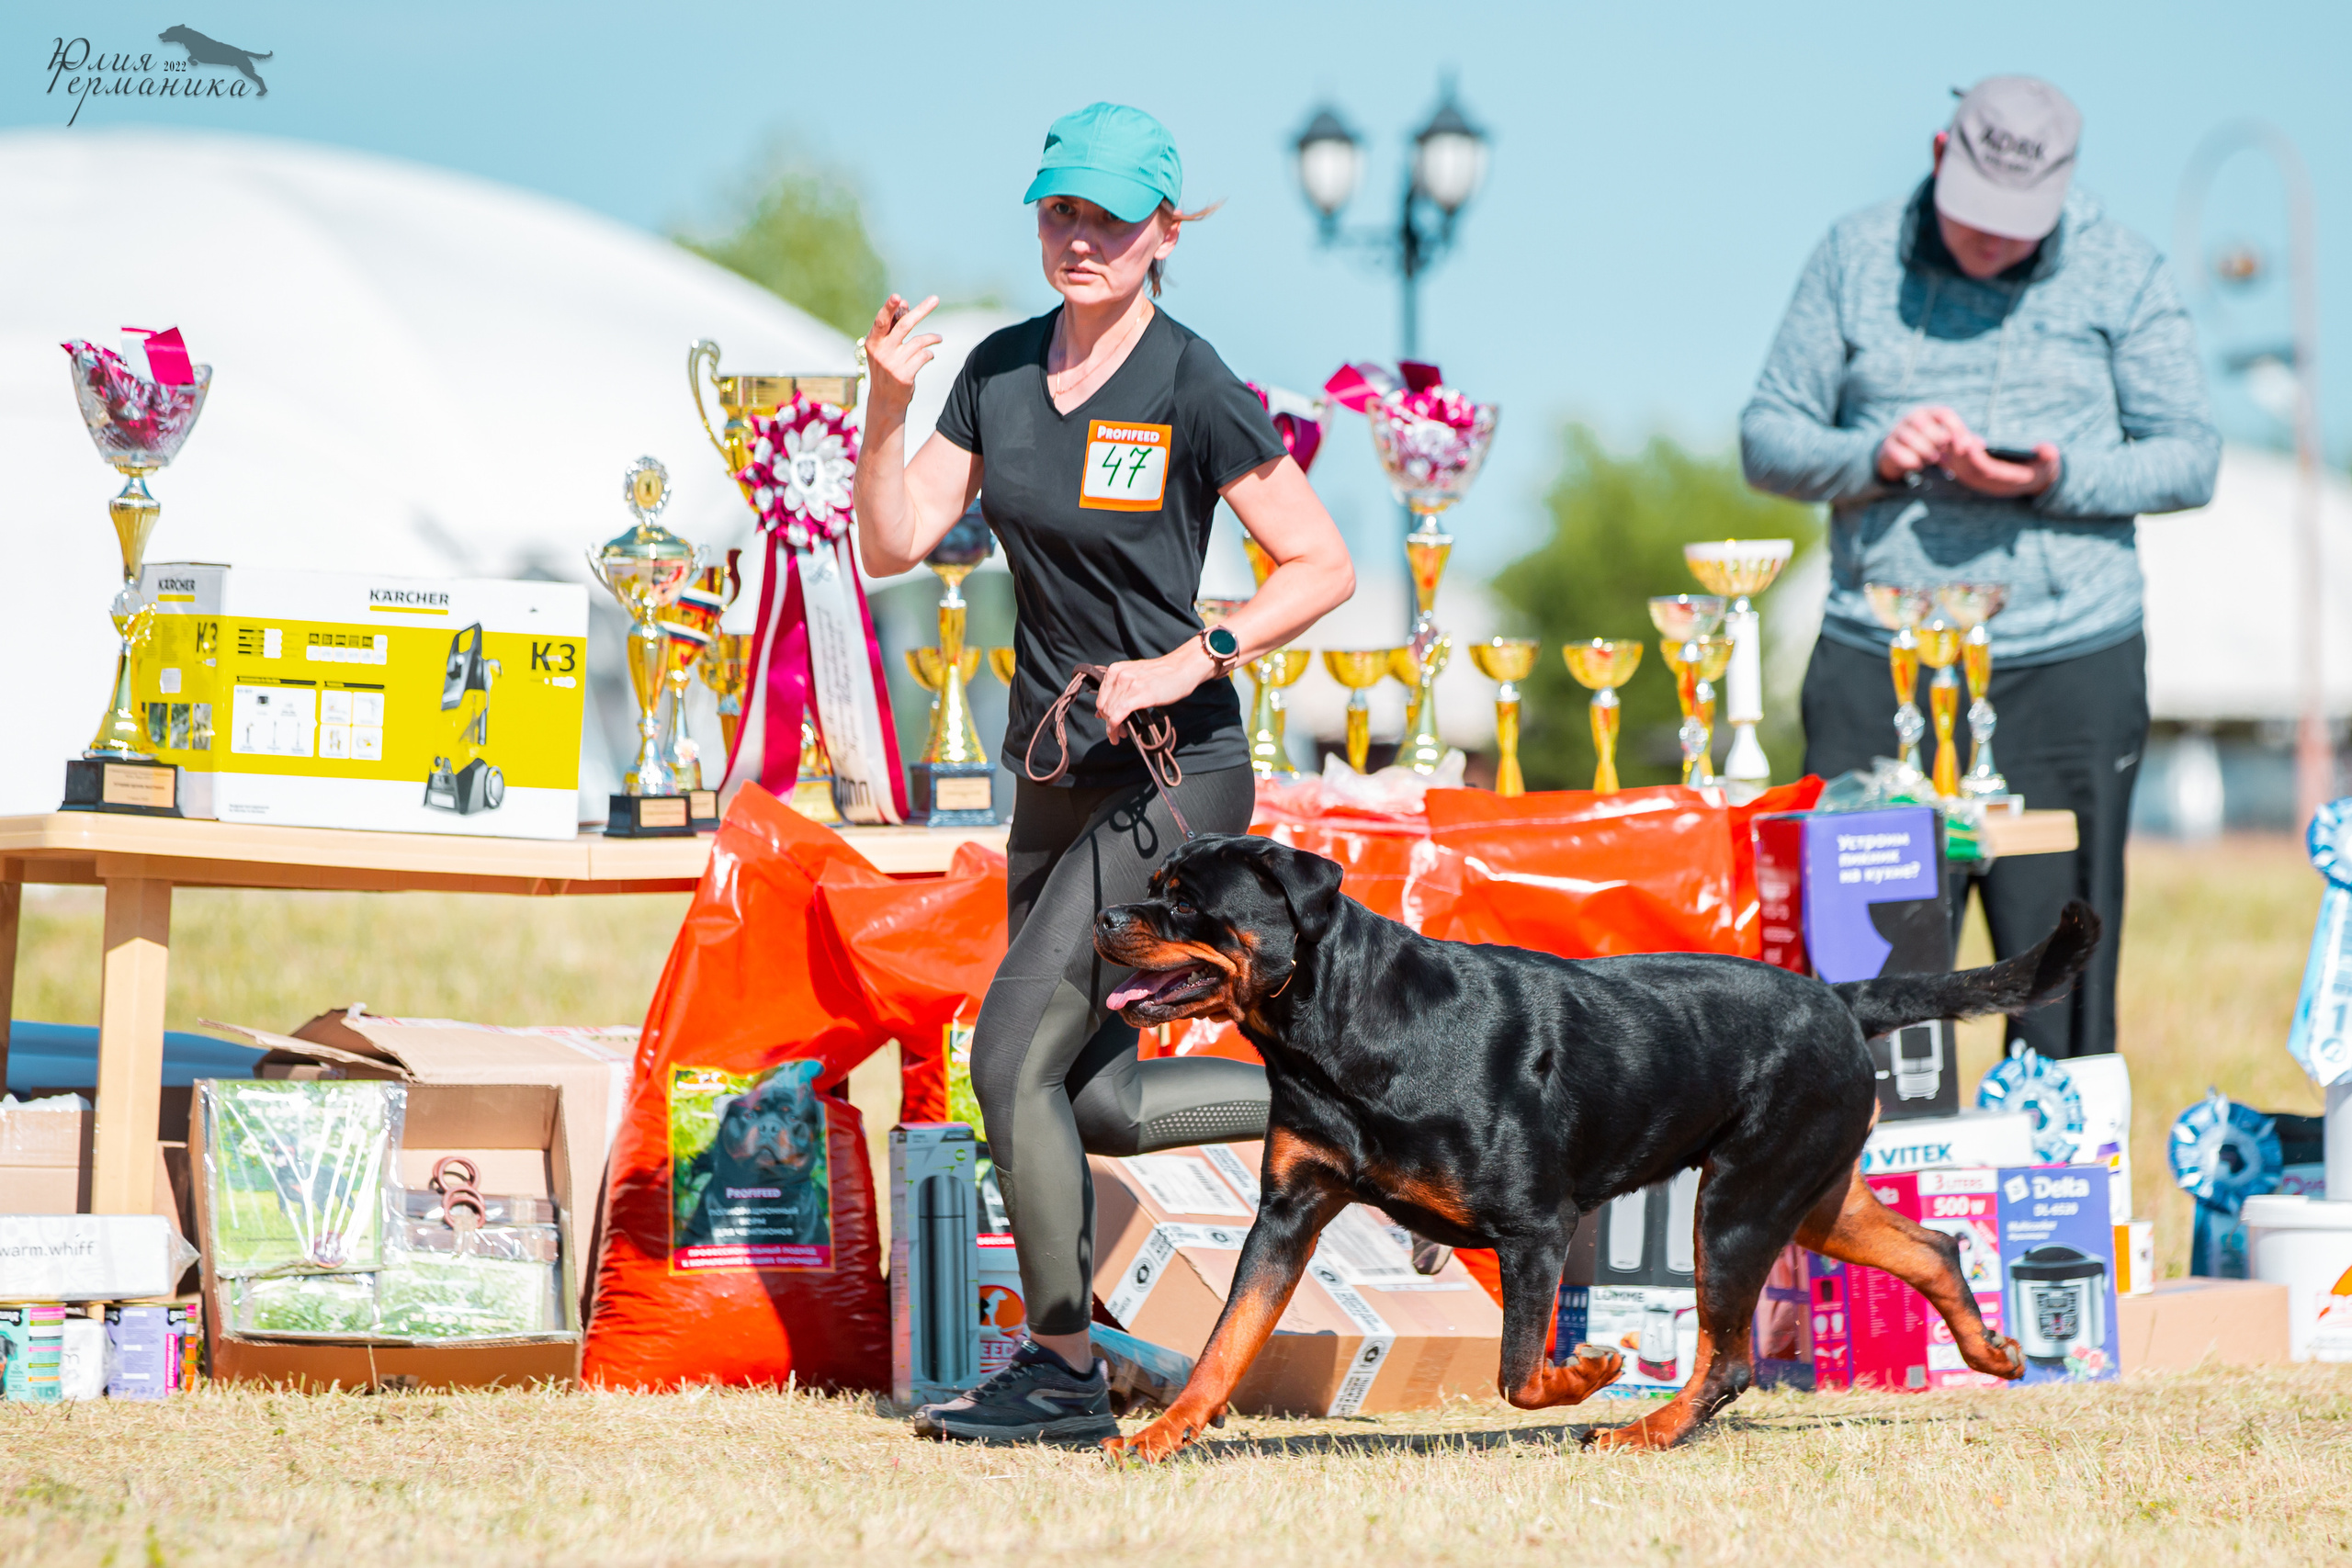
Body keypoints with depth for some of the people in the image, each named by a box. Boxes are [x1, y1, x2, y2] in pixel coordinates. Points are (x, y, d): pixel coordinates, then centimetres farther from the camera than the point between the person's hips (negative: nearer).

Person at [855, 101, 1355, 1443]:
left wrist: (1189, 662, -20)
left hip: (1173, 775, -8)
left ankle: (1066, 1372, -3)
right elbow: (896, 544, 4)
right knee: (1101, 1102, 9)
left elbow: (1324, 566, -9)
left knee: (1015, 1055, -13)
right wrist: (889, 408, -12)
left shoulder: (1193, 390, -12)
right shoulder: (1002, 371, 6)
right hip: (1055, 775, 8)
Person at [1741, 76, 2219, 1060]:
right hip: (1874, 665, 1)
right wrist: (1874, 456, -12)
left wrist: (2061, 479, -15)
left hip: (2067, 667, -1)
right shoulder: (1856, 258, 7)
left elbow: (2190, 458, 3)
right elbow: (1767, 439, 8)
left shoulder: (2122, 271, 4)